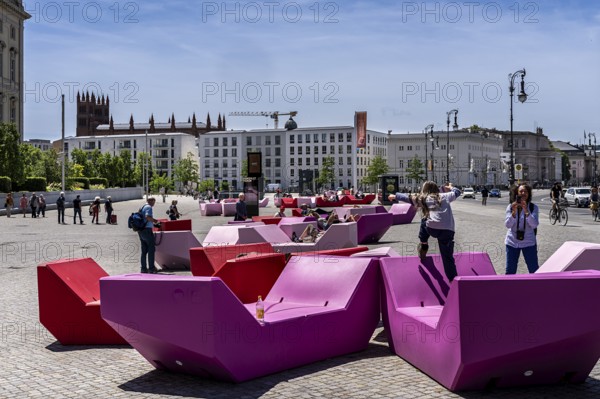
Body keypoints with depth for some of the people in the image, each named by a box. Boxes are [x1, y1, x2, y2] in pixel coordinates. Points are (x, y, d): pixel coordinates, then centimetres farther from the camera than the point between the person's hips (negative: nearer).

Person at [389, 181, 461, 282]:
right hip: (448, 231, 2)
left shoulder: (422, 198, 16)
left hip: (433, 228, -1)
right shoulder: (444, 196, 21)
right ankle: (453, 280, 2)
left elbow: (408, 197, 30)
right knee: (448, 257, 9)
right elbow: (457, 192, 38)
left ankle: (423, 246, 32)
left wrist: (395, 196, 46)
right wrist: (450, 187, 60)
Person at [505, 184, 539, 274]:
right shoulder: (511, 207, -2)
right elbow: (507, 225, -10)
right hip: (512, 242, 1)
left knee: (534, 271, 3)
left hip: (528, 243, -1)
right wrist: (514, 212, -26)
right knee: (510, 271, 5)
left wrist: (526, 211, -31)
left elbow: (534, 225, -17)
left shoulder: (533, 207, -5)